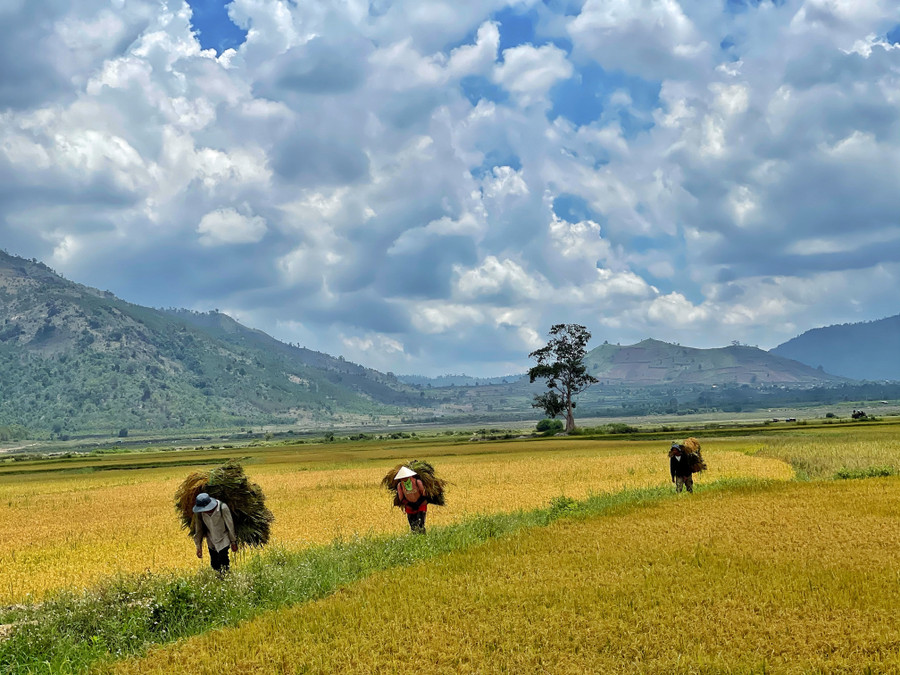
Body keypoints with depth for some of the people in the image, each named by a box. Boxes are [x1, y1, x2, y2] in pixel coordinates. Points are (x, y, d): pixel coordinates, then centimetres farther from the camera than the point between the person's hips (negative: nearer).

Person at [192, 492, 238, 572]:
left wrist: (233, 542, -3)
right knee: (214, 565, 9)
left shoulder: (223, 508, -25)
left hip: (223, 541, -4)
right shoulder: (201, 512, -14)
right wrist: (199, 546, 1)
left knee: (223, 564, -12)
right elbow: (199, 529, 0)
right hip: (211, 542, 4)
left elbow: (230, 526, -12)